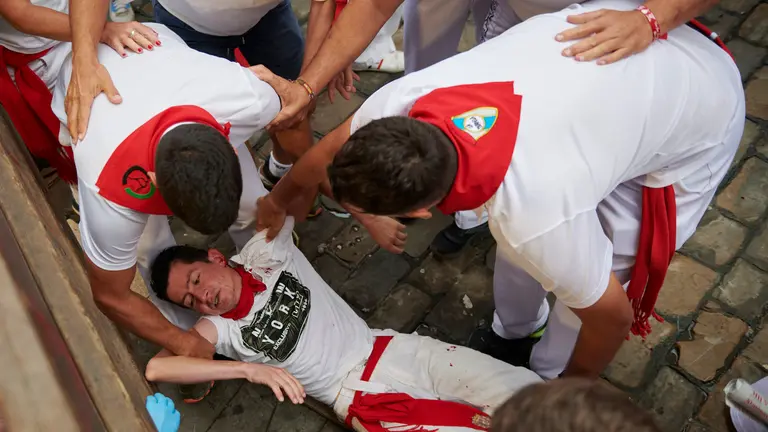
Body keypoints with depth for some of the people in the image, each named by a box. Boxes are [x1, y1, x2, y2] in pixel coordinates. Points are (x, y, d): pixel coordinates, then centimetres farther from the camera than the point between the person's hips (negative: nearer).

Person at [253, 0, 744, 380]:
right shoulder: (405, 97, -26)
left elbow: (613, 317, -22)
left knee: (583, 284, -3)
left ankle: (544, 386, 28)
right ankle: (514, 335, 40)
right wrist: (278, 200, 17)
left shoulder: (535, 219, -42)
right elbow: (327, 152, -4)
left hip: (701, 110, -5)